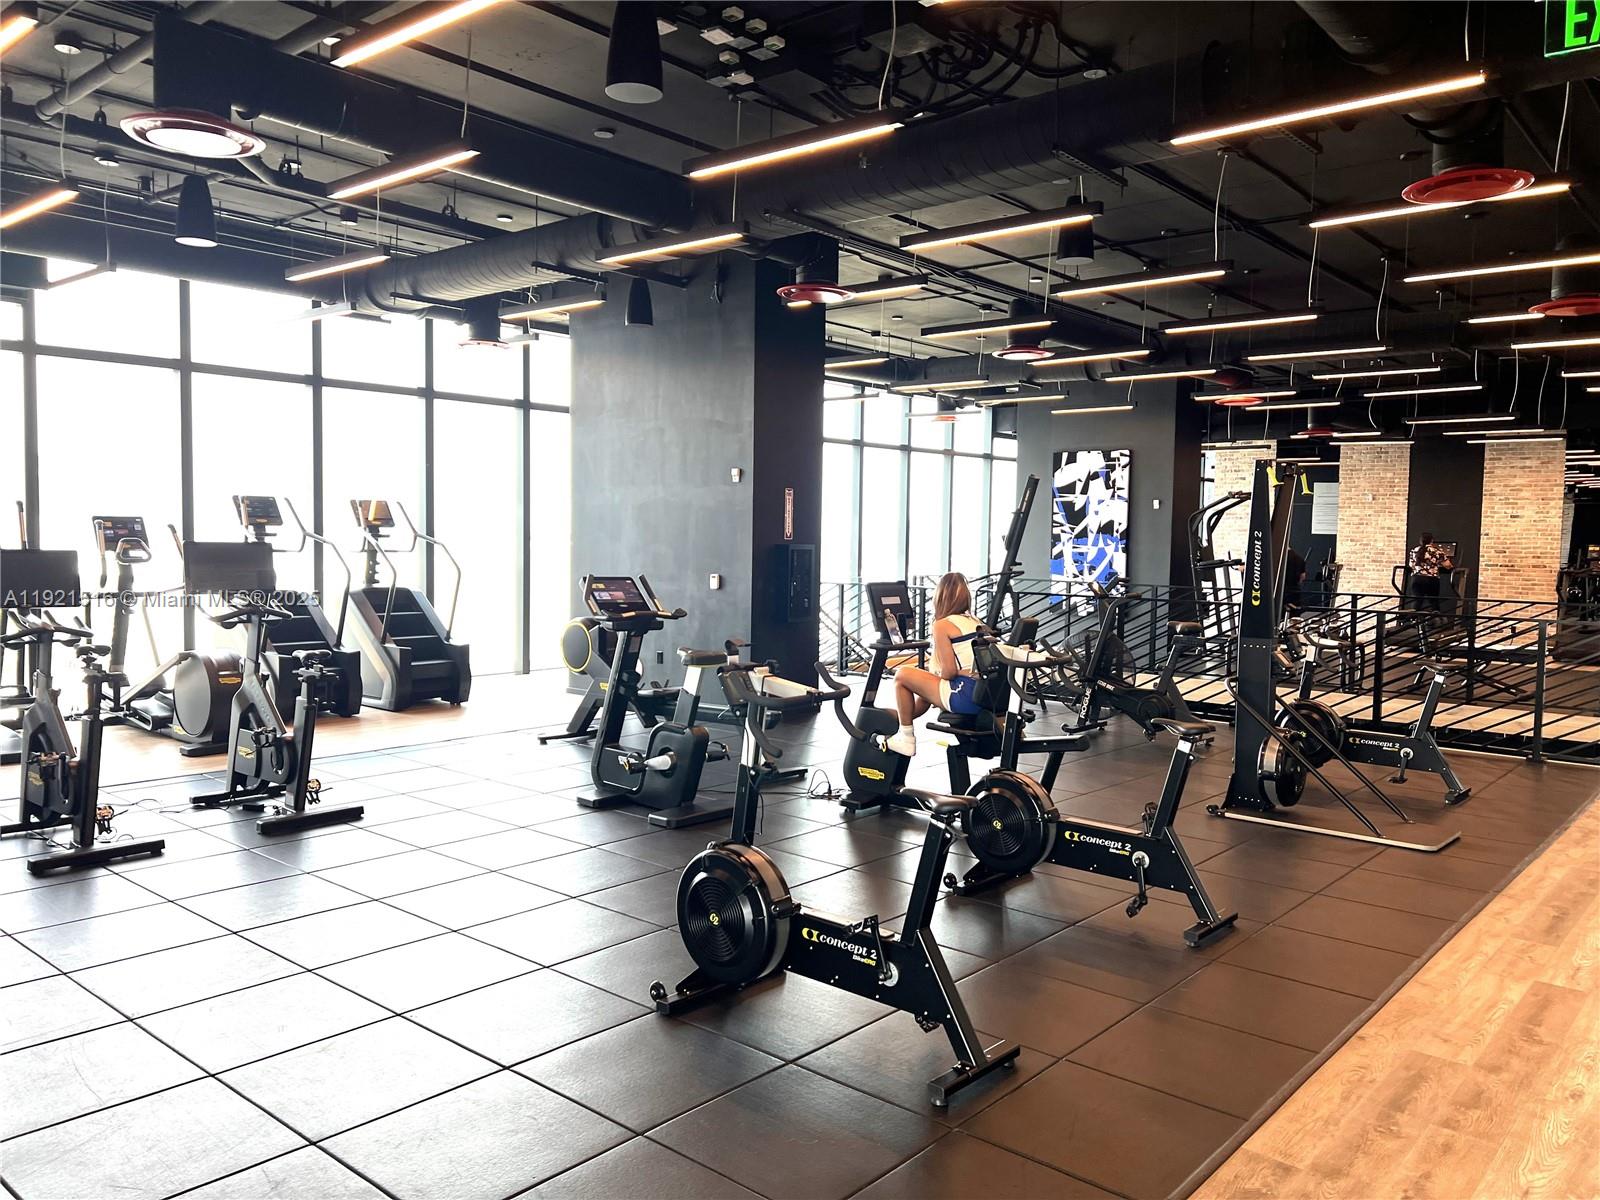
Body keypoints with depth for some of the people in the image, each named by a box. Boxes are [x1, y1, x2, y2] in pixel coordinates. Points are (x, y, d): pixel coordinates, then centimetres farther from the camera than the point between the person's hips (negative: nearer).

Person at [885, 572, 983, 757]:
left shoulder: (942, 625, -5)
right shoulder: (975, 622, 17)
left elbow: (949, 671, -11)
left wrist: (938, 680, 10)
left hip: (967, 696, -8)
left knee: (902, 675, 3)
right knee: (927, 688, 30)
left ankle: (906, 739, 11)